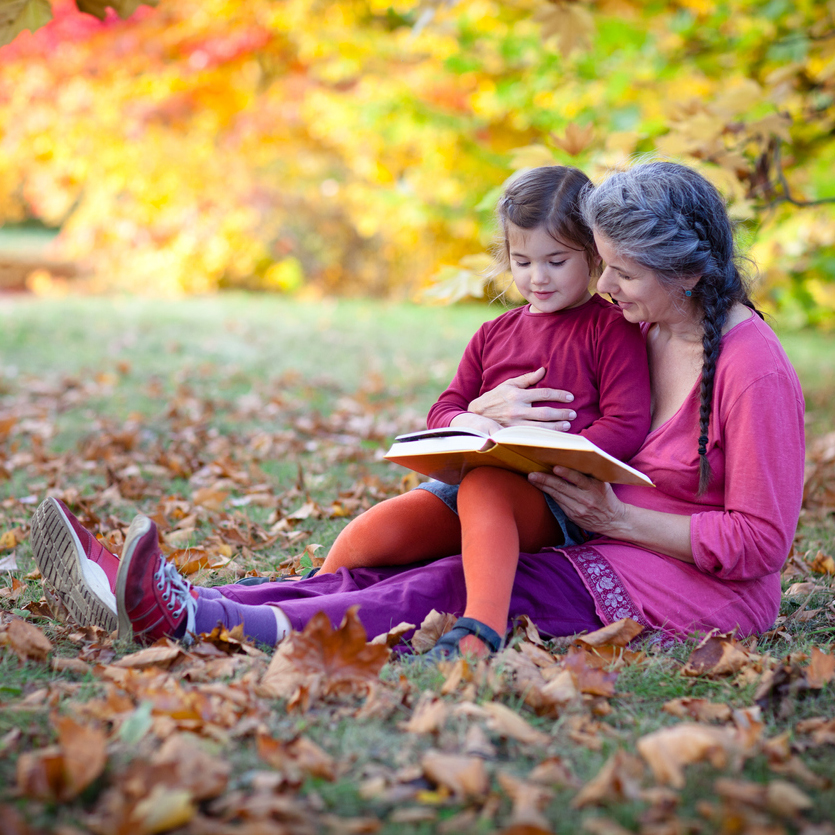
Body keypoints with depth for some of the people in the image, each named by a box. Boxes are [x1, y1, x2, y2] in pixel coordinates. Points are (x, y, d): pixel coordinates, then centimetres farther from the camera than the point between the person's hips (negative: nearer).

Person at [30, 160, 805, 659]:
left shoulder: (753, 367, -13)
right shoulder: (636, 328, 12)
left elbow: (757, 541, -16)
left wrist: (616, 517, -17)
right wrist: (489, 410, -7)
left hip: (695, 589, -7)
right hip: (607, 552, 7)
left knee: (446, 592, -30)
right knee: (380, 572, -13)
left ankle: (199, 619, -44)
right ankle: (156, 598, -24)